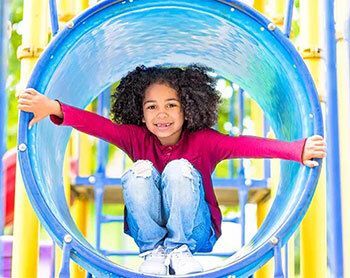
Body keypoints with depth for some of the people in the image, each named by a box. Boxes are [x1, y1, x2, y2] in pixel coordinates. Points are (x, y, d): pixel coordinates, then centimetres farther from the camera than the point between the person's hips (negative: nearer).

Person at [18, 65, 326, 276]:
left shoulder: (202, 140, -14)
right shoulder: (138, 139, -8)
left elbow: (241, 144, -31)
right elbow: (99, 125, -22)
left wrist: (296, 150, -47)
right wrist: (54, 108, -40)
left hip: (196, 233, -2)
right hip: (147, 229, 2)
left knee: (179, 169, -27)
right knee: (140, 171, -24)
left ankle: (180, 249, -16)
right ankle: (153, 251, -16)